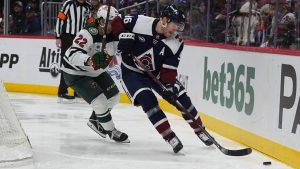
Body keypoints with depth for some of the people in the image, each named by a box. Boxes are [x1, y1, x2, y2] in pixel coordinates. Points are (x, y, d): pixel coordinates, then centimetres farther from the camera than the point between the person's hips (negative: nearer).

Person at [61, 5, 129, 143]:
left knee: (113, 97, 10)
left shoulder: (114, 35, -11)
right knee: (100, 101, -16)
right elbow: (74, 56, -44)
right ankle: (111, 131, 3)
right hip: (75, 73, -8)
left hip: (96, 72, 8)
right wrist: (91, 60, -60)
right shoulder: (88, 34, -33)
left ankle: (95, 120, 33)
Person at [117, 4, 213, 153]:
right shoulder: (139, 22, -24)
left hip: (156, 73, 4)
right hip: (132, 72, -3)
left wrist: (169, 87, -30)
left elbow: (168, 69, -15)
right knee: (148, 100, -24)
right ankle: (170, 137, -19)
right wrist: (125, 37, -24)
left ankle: (199, 130, 18)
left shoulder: (176, 44, -15)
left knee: (181, 97, -2)